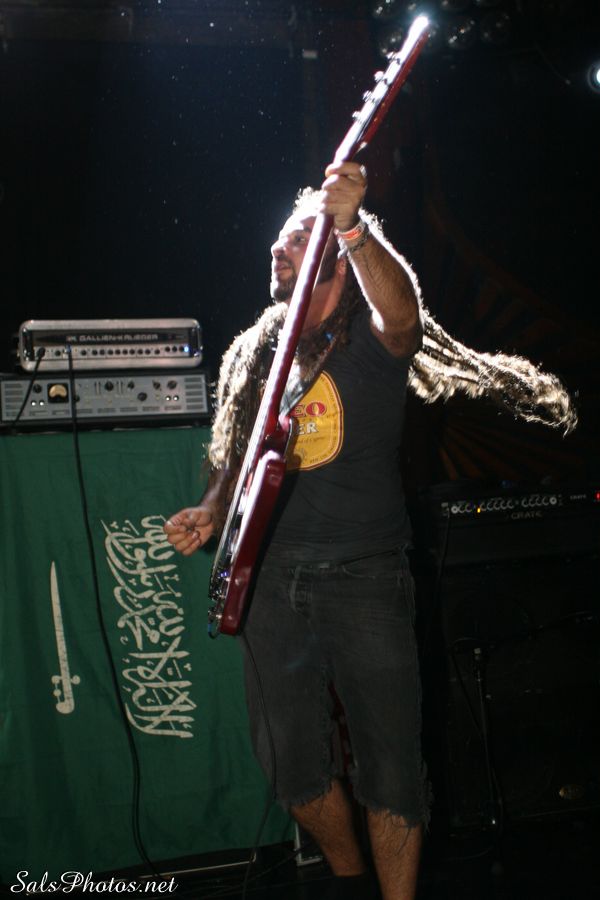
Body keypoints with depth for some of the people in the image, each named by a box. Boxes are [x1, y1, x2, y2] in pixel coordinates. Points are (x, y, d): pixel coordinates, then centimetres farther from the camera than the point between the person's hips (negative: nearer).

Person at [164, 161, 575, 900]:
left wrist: (351, 225, -41)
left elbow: (402, 309, -26)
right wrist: (210, 511, 4)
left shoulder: (374, 337, -1)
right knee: (290, 765, 12)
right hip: (271, 580, 5)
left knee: (390, 767, -4)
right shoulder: (257, 353, 14)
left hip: (364, 578, -5)